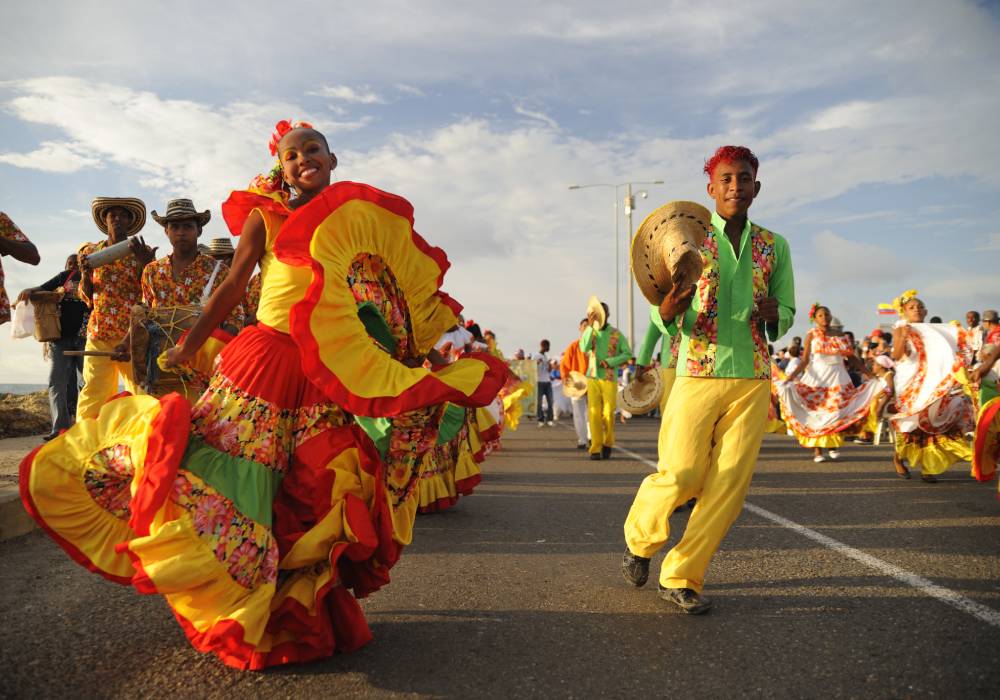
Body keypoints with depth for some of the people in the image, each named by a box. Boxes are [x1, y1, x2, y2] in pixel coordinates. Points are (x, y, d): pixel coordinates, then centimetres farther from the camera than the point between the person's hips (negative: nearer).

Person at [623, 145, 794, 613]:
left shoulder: (774, 246, 10)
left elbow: (786, 315, 14)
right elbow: (662, 319, 1)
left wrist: (772, 314, -10)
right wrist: (667, 310, -24)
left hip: (753, 377, 3)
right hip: (698, 372, -3)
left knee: (730, 482, 0)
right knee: (680, 474, -4)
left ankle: (681, 578, 12)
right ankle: (639, 540, 26)